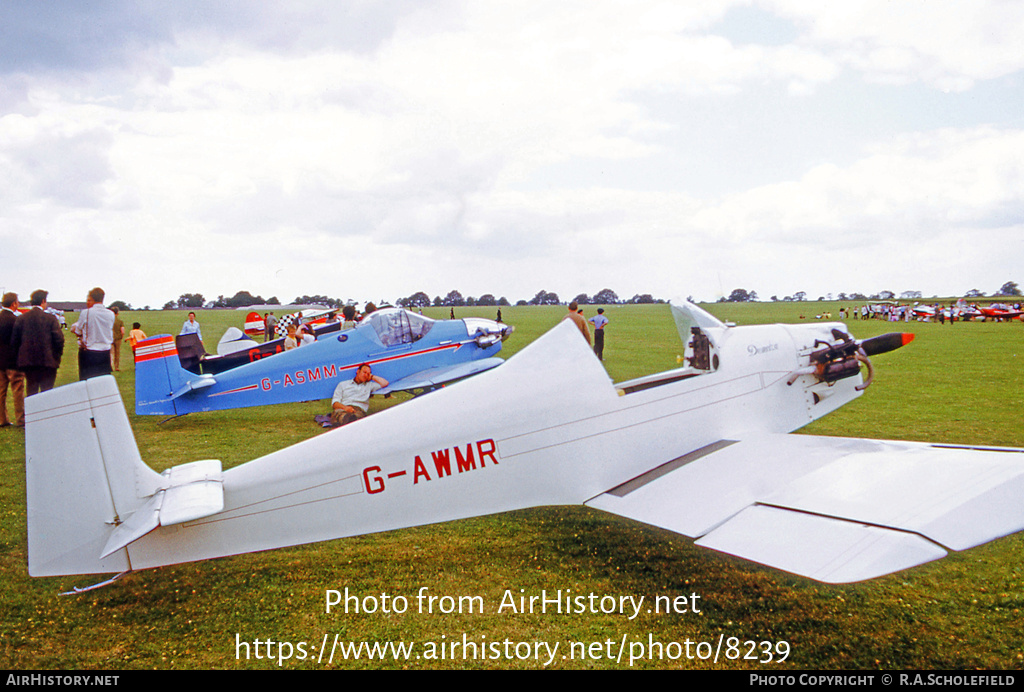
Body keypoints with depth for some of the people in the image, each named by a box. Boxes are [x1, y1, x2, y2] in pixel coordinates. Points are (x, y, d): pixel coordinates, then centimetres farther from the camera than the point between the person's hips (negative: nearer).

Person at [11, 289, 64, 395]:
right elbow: (59, 339, -11)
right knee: (47, 392, 1)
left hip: (27, 362, 4)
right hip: (47, 362, -3)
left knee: (31, 392, 11)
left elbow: (14, 341, 4)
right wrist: (57, 356, 3)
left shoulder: (21, 319, 3)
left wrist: (21, 356, 15)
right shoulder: (50, 318, -7)